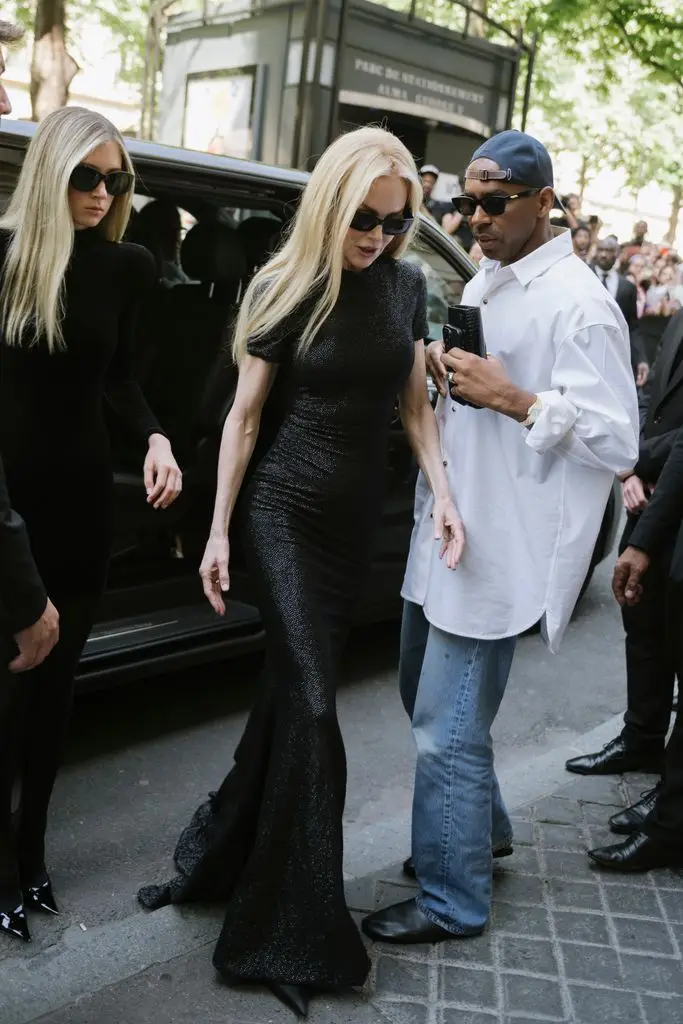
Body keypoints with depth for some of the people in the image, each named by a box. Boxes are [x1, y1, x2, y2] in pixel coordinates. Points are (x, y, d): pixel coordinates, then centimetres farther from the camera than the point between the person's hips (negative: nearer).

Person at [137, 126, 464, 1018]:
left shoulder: (407, 286, 3)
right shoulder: (287, 288, -8)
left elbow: (415, 404, 8)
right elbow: (244, 416, -4)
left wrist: (442, 494, -6)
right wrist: (219, 530, -4)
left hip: (358, 516, 5)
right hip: (285, 509, -4)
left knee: (292, 689, 12)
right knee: (312, 706, -9)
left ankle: (220, 856, 33)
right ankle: (302, 936, 4)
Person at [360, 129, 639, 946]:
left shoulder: (578, 303, -14)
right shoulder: (482, 284, 14)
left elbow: (616, 441, -18)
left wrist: (513, 398, -24)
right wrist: (444, 380, 4)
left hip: (501, 545, -9)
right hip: (443, 529, 10)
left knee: (448, 726, -3)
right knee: (426, 698, 21)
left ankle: (452, 900, 16)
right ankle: (481, 831, 42)